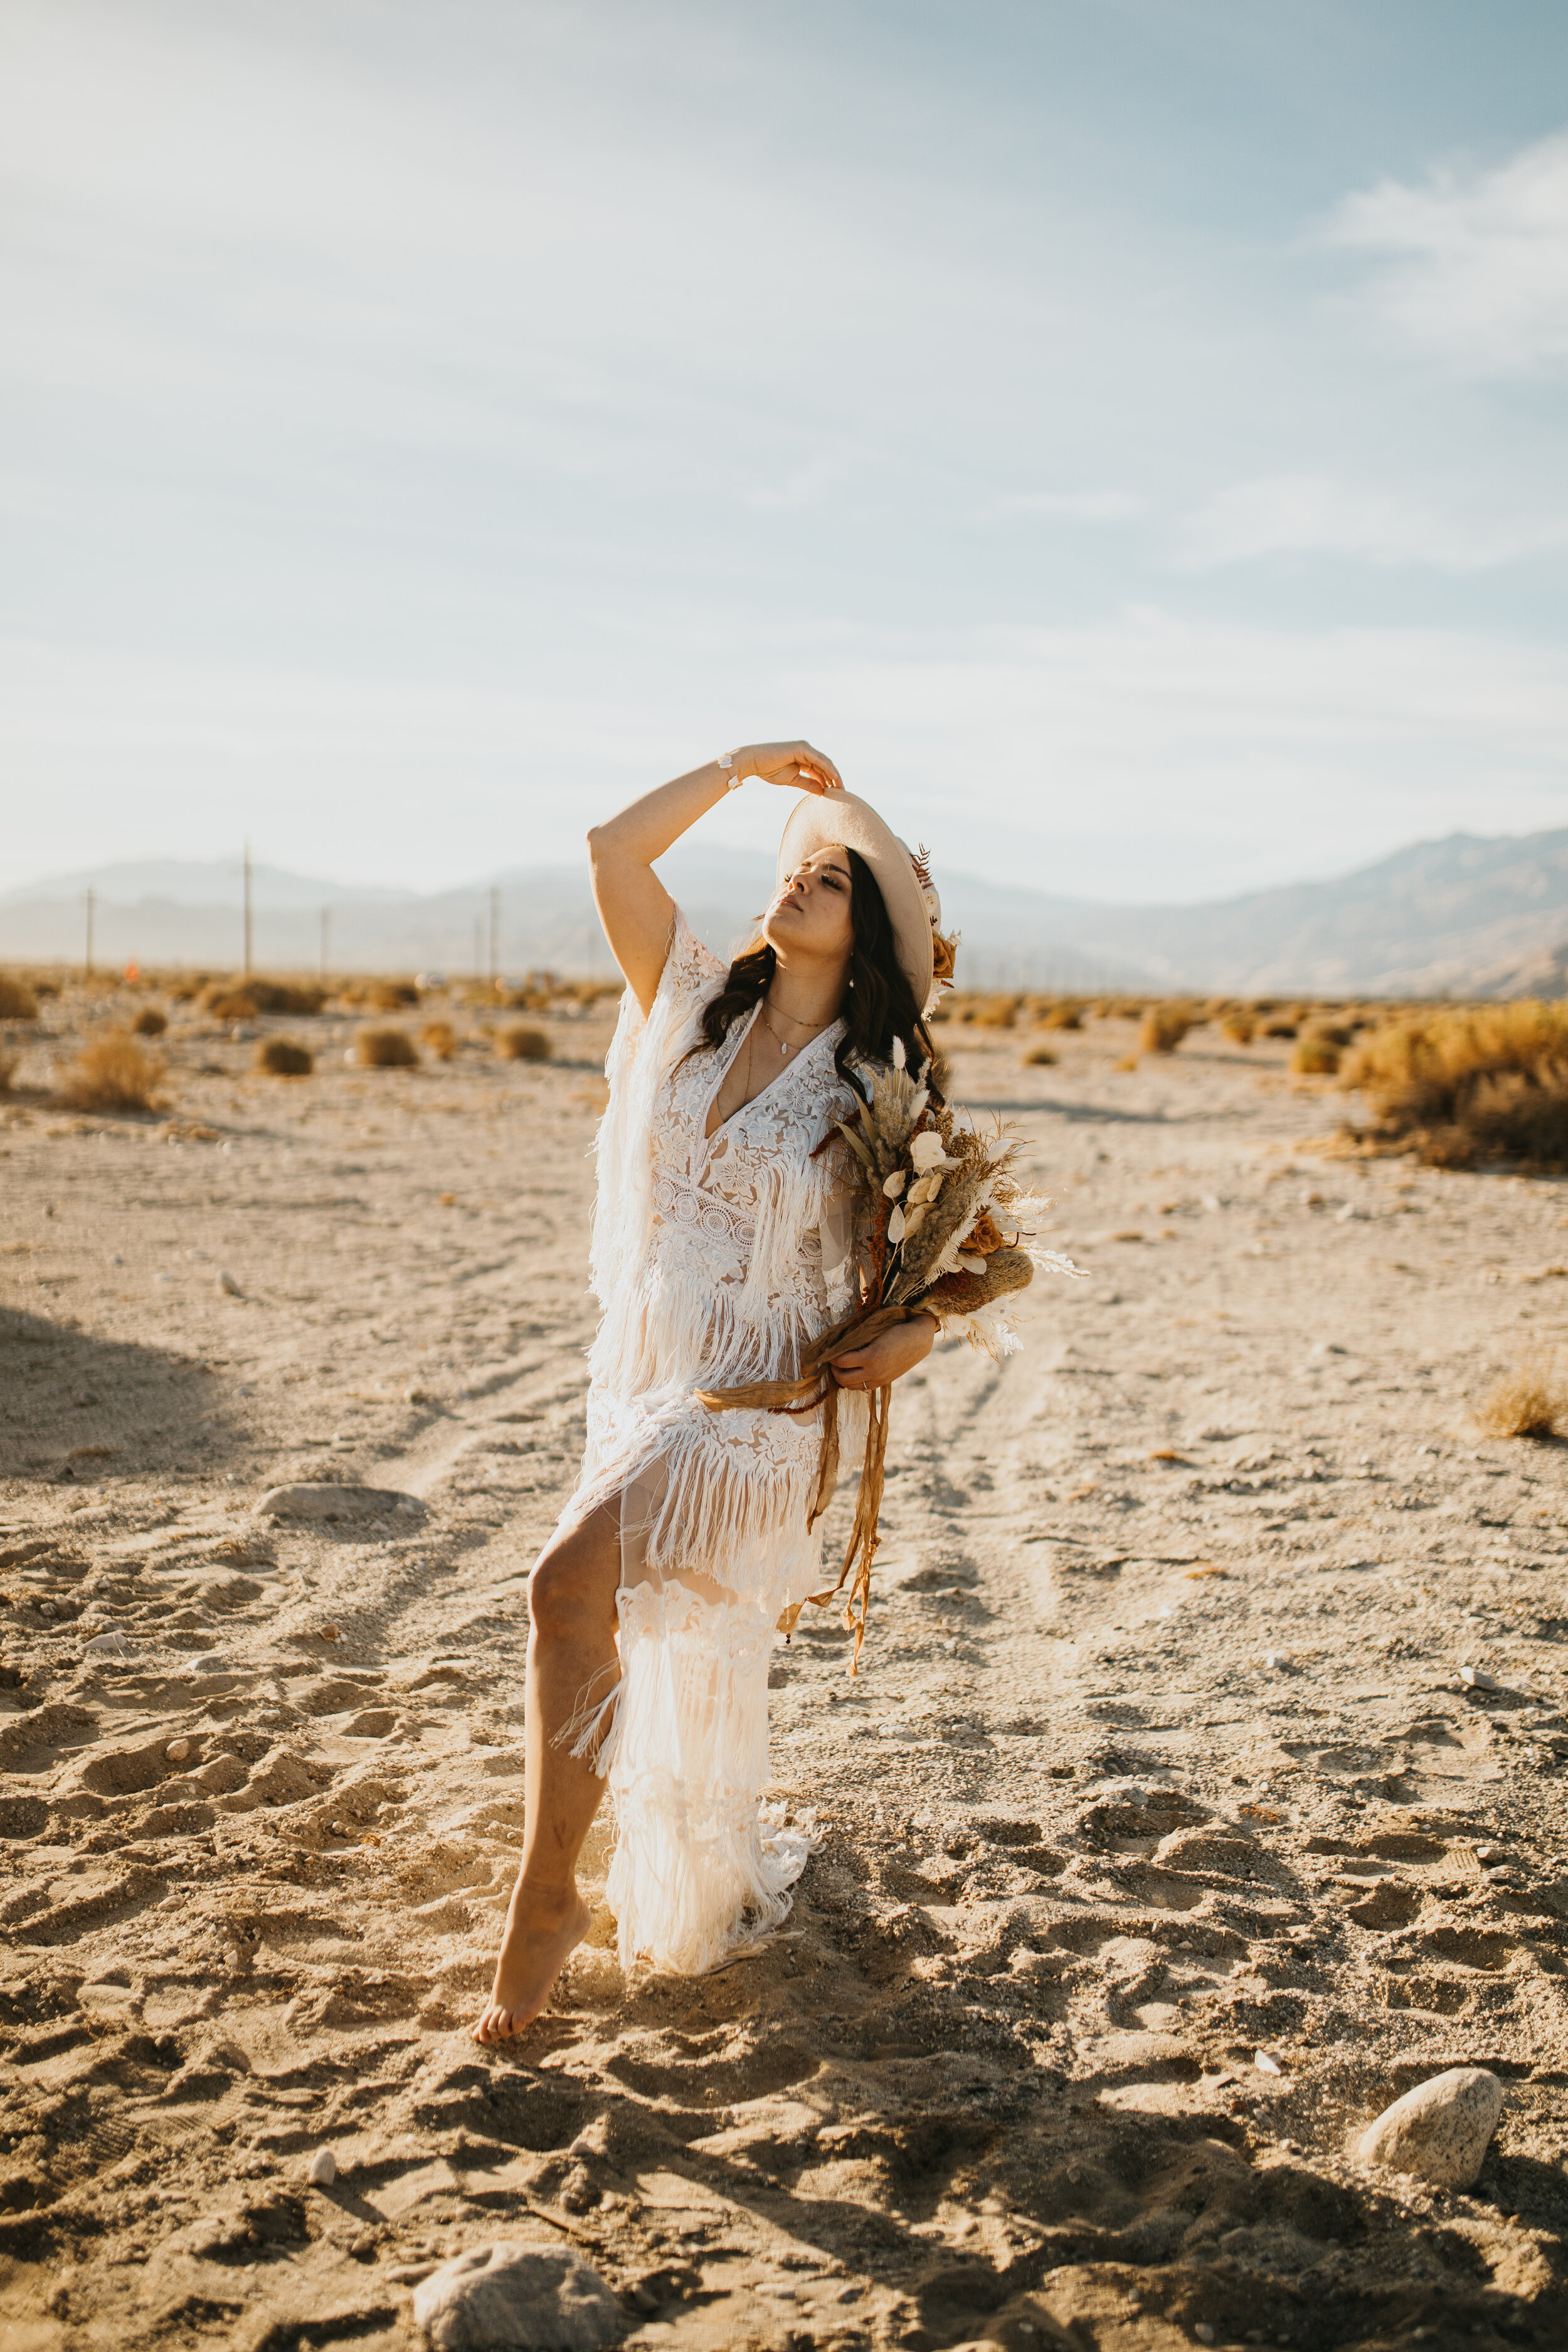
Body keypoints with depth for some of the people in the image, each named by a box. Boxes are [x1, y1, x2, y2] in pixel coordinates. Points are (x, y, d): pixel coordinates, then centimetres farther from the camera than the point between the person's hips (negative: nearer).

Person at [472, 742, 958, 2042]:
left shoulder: (873, 1091, -4)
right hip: (641, 1381, 5)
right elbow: (615, 851, -2)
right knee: (683, 1657, 18)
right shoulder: (698, 1002, 5)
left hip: (759, 1399, -5)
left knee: (569, 1582, -25)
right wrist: (742, 765, 4)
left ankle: (547, 1891, -10)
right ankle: (725, 1870, 45)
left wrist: (917, 1333, -14)